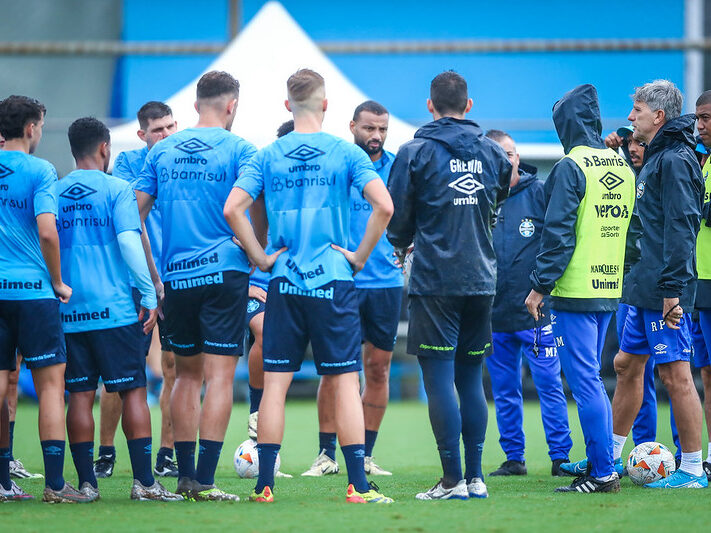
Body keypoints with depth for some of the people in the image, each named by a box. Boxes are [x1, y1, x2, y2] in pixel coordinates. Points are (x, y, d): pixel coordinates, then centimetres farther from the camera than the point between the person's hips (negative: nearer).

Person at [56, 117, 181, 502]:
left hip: (67, 310, 4)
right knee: (133, 391, 0)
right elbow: (129, 242, -13)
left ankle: (86, 482, 4)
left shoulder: (54, 192, 8)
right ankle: (143, 481, -5)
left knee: (80, 394, 6)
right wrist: (150, 296, -8)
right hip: (114, 309, -4)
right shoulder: (117, 189, -4)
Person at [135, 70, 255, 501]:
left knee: (188, 374, 14)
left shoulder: (163, 151, 10)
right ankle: (205, 480, -11)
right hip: (223, 271, -4)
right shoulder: (238, 150, -4)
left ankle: (185, 474, 12)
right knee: (219, 374, -4)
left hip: (176, 276, 4)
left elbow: (135, 211, 9)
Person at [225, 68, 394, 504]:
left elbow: (233, 209, -6)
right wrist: (361, 255, -3)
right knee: (345, 382, 1)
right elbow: (384, 205, -13)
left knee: (276, 383, 4)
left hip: (283, 284, 2)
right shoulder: (346, 154, -2)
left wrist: (261, 257, 2)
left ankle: (264, 484, 2)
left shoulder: (267, 157, 3)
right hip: (334, 281, -2)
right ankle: (359, 485, -3)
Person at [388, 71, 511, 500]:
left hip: (435, 280, -4)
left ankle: (453, 480, -6)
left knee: (440, 379, -3)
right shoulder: (493, 153, 7)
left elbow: (397, 218, -3)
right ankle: (476, 478, 10)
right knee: (471, 380, 11)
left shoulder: (416, 152, -6)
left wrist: (403, 244, 18)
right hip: (481, 279, 4)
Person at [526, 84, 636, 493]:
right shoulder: (624, 168, 12)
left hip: (575, 291, -8)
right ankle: (600, 467, 14)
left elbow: (558, 233, -14)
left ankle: (603, 472, -9)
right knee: (591, 379, 15)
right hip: (610, 291, 8)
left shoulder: (571, 167, -11)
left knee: (584, 380, -6)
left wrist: (540, 286, -10)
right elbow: (631, 227, 16)